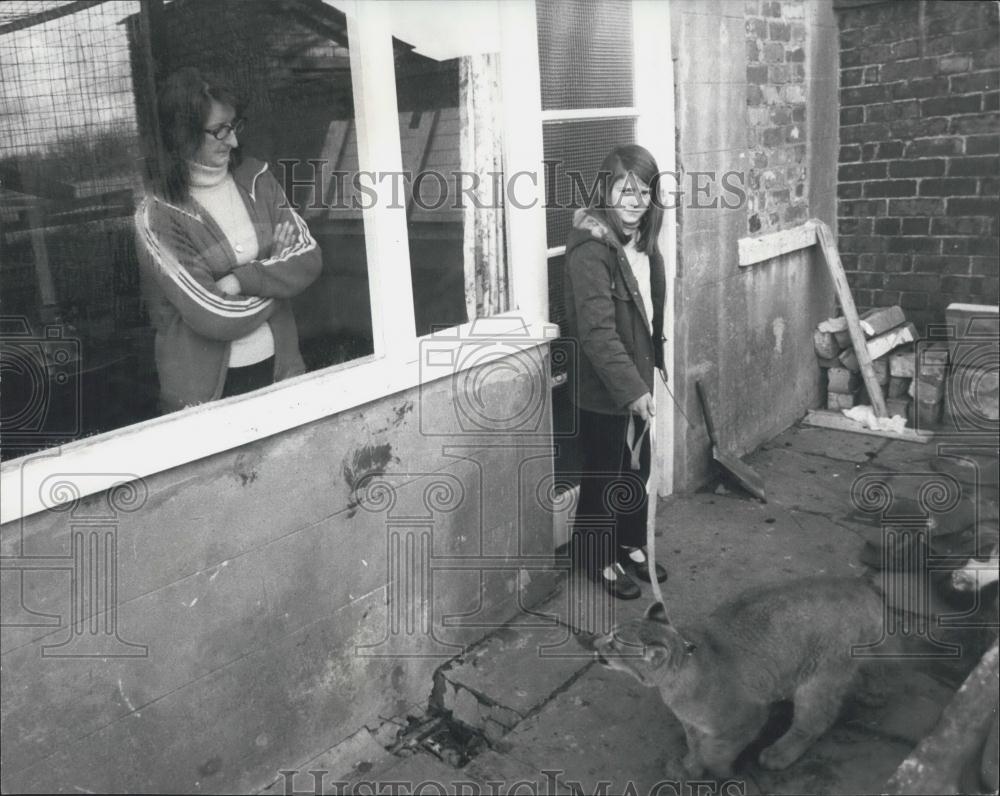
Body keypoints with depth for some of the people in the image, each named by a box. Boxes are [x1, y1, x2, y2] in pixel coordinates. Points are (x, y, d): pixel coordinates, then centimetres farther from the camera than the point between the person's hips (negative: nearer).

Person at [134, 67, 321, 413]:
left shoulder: (255, 178, -1)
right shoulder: (157, 216, -14)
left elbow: (309, 257, -7)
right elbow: (214, 316, -18)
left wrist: (241, 280, -19)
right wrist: (276, 272, -7)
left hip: (277, 363, 4)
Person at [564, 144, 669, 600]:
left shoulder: (642, 239, 5)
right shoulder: (590, 249, -23)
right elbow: (597, 331, -29)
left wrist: (655, 362, 19)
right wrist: (631, 389, -32)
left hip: (635, 377, 8)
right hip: (601, 387, -8)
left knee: (637, 467, 19)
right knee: (604, 474, 7)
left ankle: (631, 545, 38)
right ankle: (597, 558, 26)